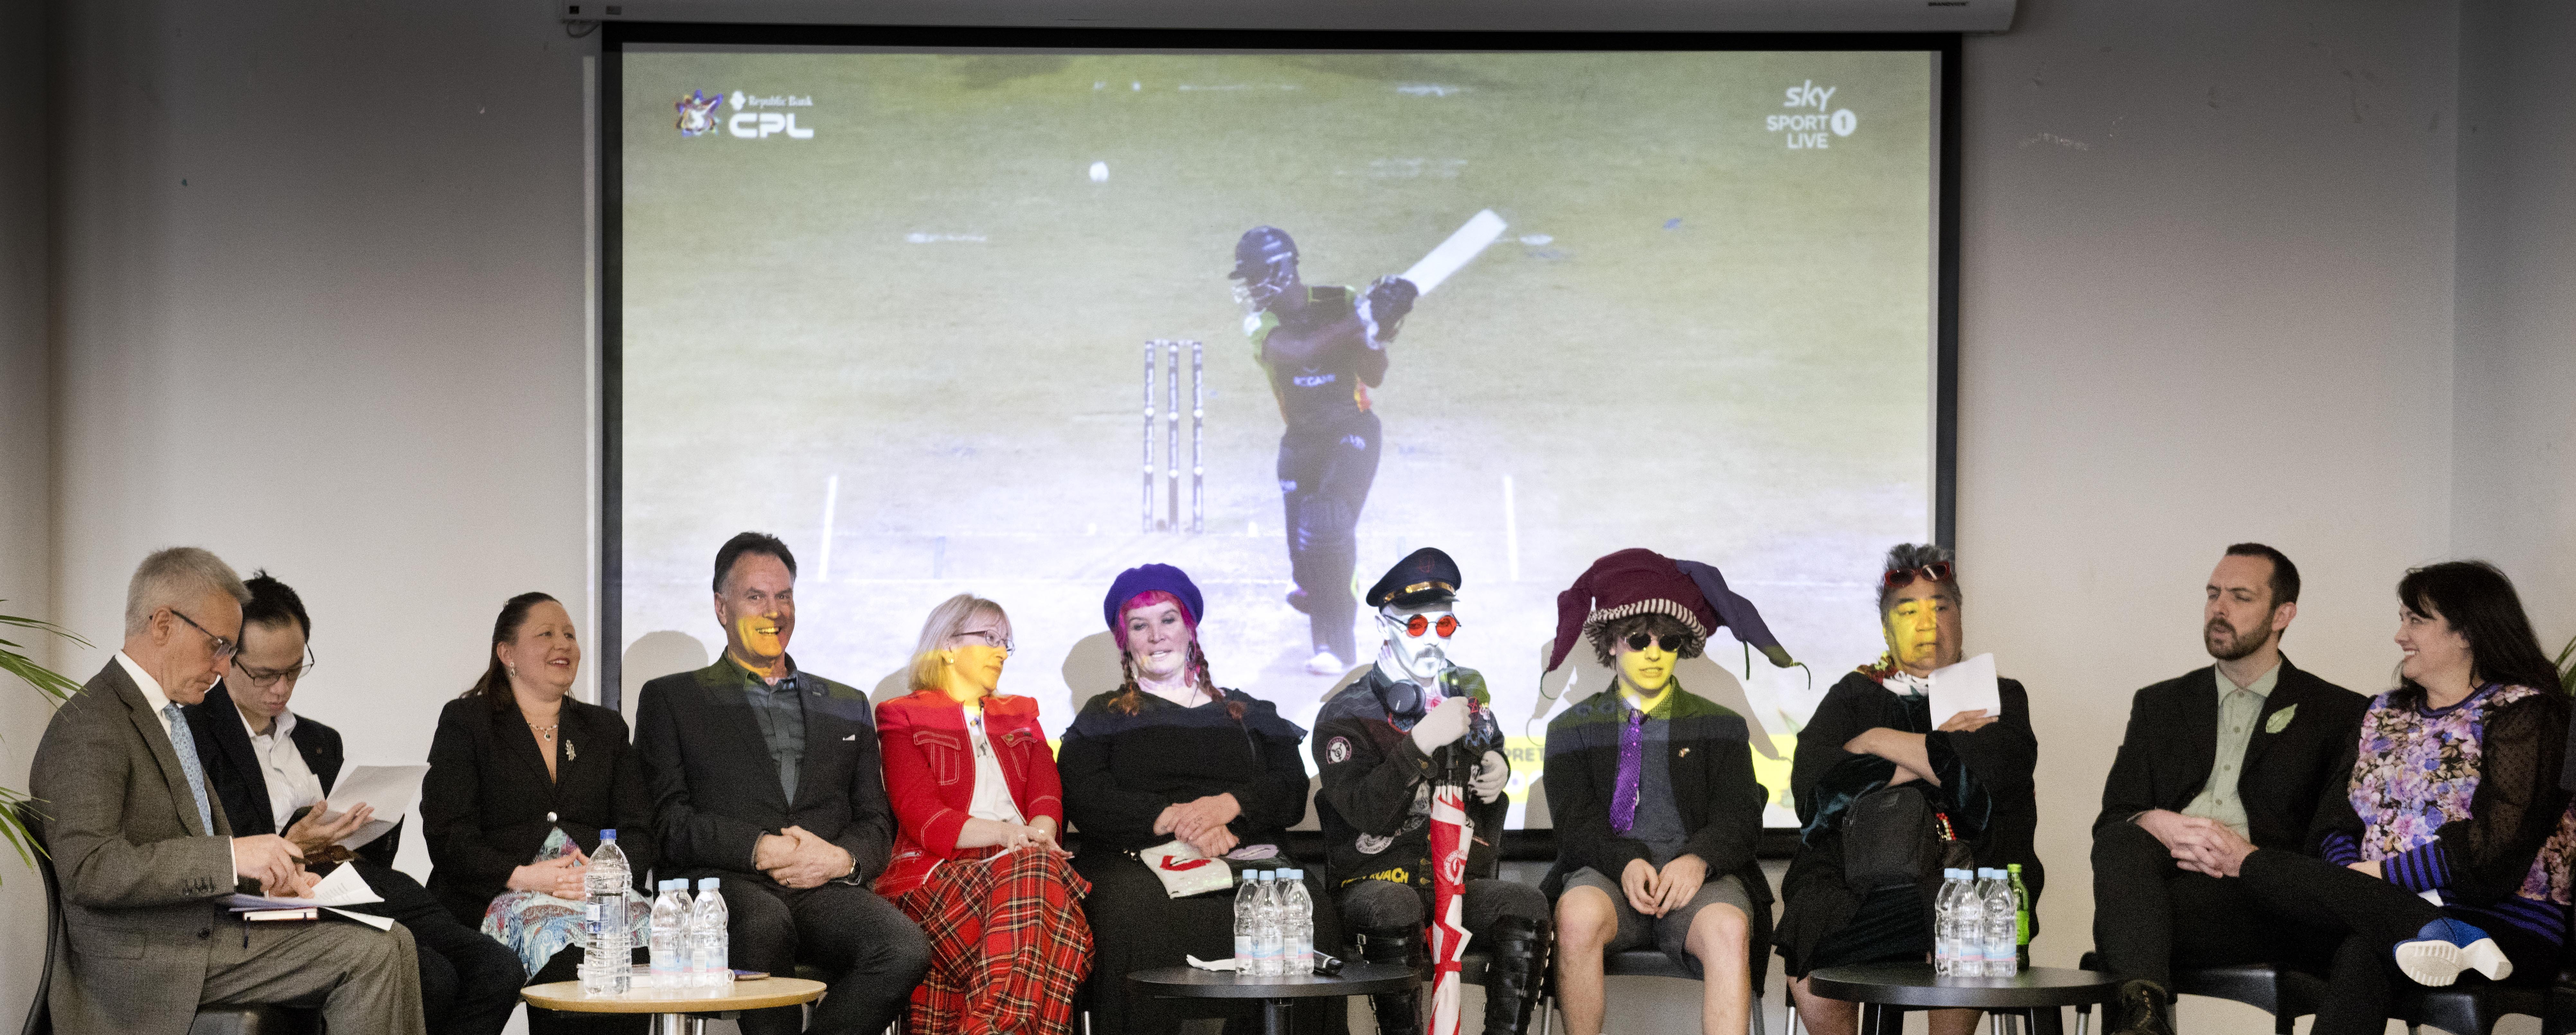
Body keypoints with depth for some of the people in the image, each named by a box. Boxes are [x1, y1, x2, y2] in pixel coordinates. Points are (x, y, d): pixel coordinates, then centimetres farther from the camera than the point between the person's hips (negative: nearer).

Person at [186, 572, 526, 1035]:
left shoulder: (321, 740, 27)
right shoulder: (194, 735, 3)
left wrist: (368, 833, 4)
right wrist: (290, 848, -17)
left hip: (369, 886, 7)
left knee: (498, 970, -19)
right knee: (431, 977, -32)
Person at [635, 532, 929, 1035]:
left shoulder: (847, 706, 27)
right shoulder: (672, 699, 17)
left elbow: (876, 823, 21)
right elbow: (669, 822, 5)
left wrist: (843, 859, -4)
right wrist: (761, 849, -10)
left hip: (825, 887, 3)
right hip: (721, 881, -3)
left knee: (906, 950, -31)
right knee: (766, 925, -40)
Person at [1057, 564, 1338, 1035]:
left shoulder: (1249, 714, 27)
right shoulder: (1103, 718, 23)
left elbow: (1293, 793, 12)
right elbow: (1085, 801, 4)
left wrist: (1230, 805, -11)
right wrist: (1174, 819, -12)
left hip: (1248, 858, 1)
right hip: (1138, 861, -1)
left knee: (1309, 912, -34)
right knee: (1138, 915, -39)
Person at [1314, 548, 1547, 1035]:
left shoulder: (1466, 696, 15)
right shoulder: (1345, 716, -1)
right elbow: (1367, 813, -16)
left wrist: (1497, 770, 9)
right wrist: (1422, 743, -26)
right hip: (1377, 880, -4)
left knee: (1526, 905, -27)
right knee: (1394, 912, -38)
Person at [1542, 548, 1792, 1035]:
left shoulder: (1719, 725, 19)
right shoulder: (1574, 728, 19)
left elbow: (1739, 816, 7)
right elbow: (1574, 819, 5)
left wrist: (1699, 859, -17)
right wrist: (1626, 862, -16)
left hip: (1698, 874, 0)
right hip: (1607, 874, 0)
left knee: (1729, 928, -36)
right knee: (1578, 916, -36)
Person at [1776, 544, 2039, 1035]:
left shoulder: (1999, 698, 18)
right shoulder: (1854, 696, 21)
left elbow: (1993, 768, -6)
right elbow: (1811, 783, 0)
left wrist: (1881, 742, 2)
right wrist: (1937, 754, -1)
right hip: (1858, 880, 1)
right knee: (1804, 969, -28)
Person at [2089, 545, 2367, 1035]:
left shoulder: (2340, 714, 16)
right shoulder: (2159, 704, 27)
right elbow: (2111, 819, 19)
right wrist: (2149, 823, -8)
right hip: (2166, 875, 3)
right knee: (2123, 843, -36)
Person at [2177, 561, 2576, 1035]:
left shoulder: (2523, 712, -1)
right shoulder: (2386, 713, 21)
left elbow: (2492, 850, -13)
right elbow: (2339, 819, 10)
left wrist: (2373, 875, -12)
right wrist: (2352, 881, -12)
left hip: (2504, 920, -5)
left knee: (2366, 948, -36)